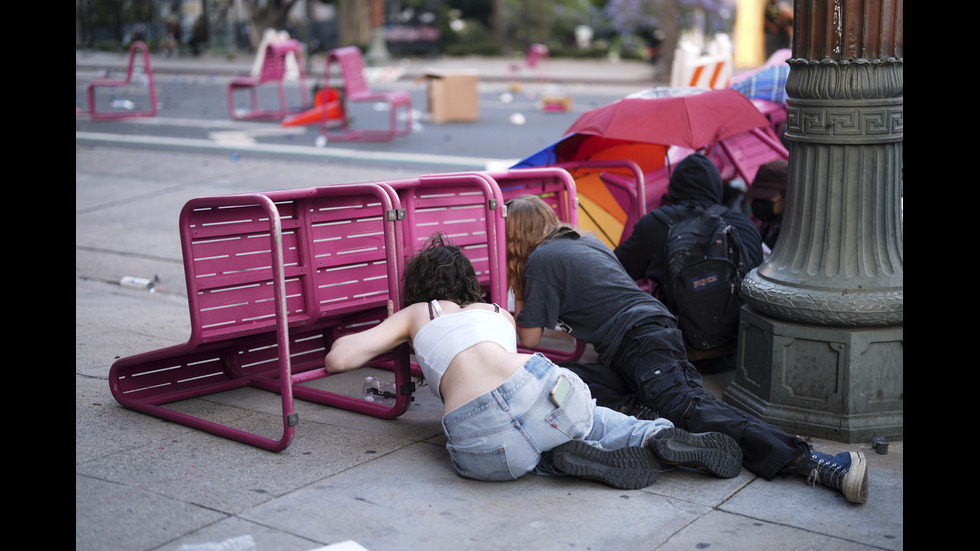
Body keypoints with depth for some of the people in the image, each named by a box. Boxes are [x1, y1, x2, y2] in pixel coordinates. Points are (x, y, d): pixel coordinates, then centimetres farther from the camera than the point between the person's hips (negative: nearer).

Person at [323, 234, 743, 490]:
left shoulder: (417, 315, 24)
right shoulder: (499, 313, 32)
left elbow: (337, 359, 18)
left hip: (482, 446, -3)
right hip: (539, 389, 3)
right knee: (595, 421, 35)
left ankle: (568, 460, 1)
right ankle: (657, 437, 6)